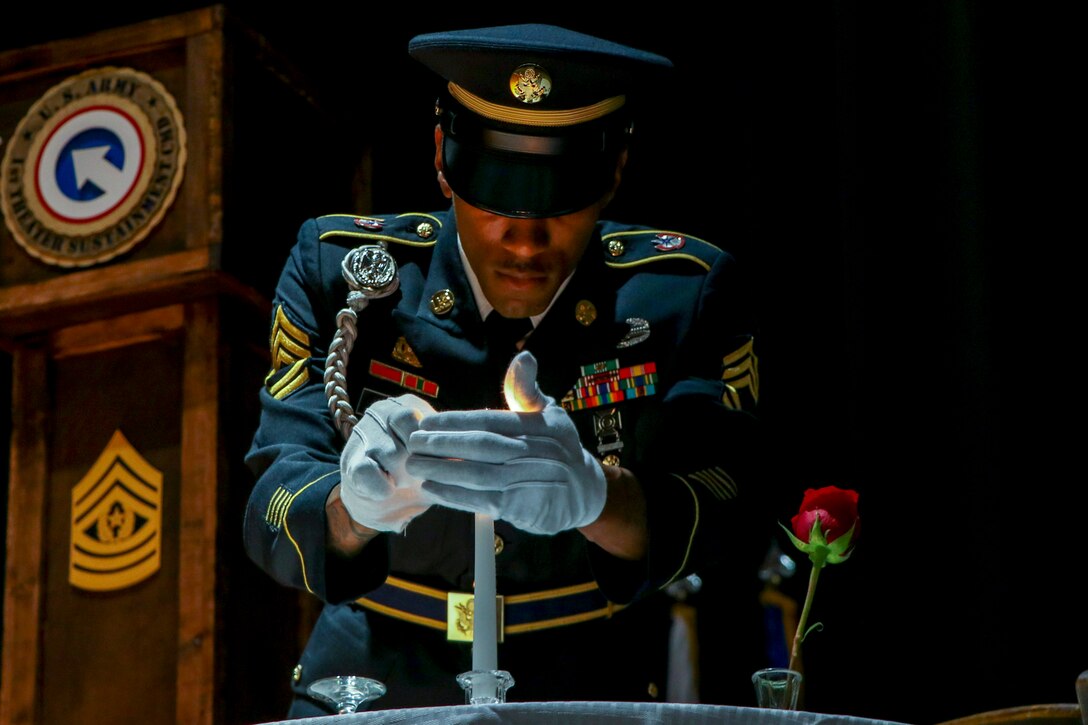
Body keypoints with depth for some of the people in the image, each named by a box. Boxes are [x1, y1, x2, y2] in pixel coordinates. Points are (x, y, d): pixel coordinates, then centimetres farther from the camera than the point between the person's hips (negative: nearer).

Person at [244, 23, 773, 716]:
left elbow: (733, 533, -13)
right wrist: (358, 504, -29)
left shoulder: (683, 293, -2)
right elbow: (274, 516, -7)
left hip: (600, 701, 1)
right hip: (374, 698, 0)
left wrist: (597, 498, -33)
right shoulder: (340, 270, 0)